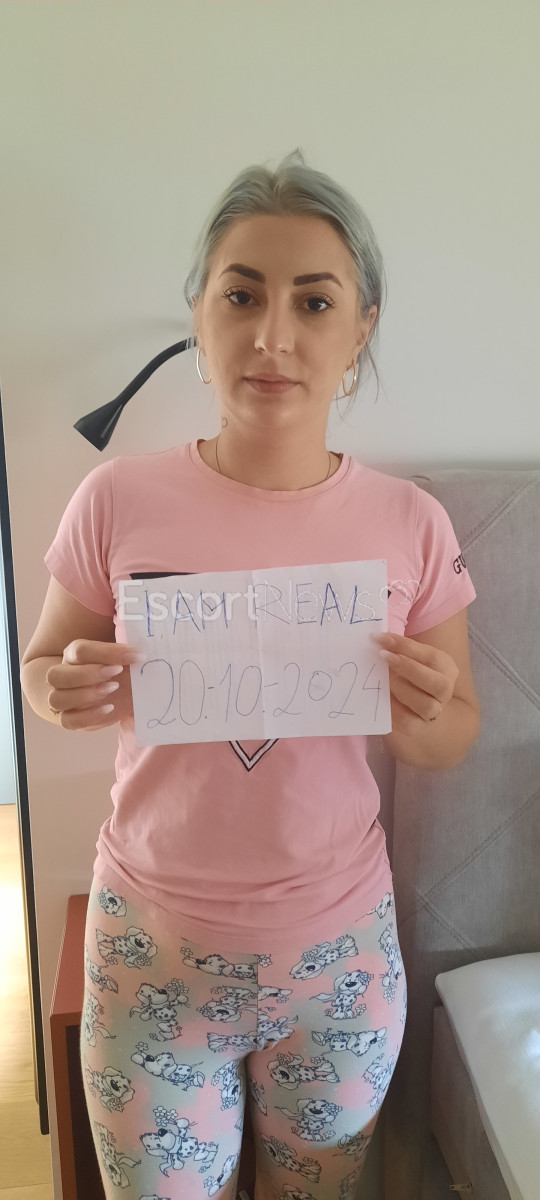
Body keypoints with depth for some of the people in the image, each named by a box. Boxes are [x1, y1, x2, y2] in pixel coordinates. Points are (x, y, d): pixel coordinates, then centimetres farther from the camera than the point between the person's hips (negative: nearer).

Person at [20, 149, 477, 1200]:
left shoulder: (411, 525, -10)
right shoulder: (118, 501, -13)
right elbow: (41, 669, 0)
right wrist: (64, 692, -22)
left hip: (339, 954, 1)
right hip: (151, 950, 0)